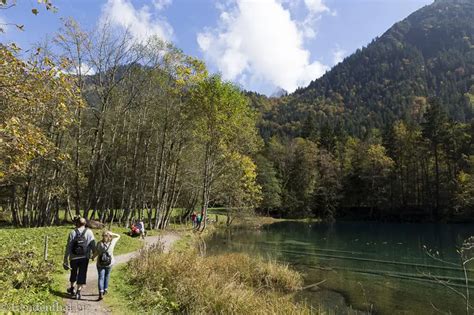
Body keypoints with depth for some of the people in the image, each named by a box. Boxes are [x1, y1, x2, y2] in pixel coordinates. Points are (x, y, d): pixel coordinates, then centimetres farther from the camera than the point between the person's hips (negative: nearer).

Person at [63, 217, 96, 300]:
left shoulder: (72, 233, -5)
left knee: (73, 273, 21)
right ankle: (78, 291, 5)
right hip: (84, 257, -1)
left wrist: (66, 260, -1)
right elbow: (93, 245, -5)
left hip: (74, 257, 1)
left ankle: (72, 288, 39)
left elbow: (68, 247, -6)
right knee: (82, 274, 7)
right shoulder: (89, 232, -5)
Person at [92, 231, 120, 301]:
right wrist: (111, 234, -10)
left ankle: (101, 293, -7)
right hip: (109, 263, 1)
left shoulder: (99, 243, -14)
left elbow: (96, 253, -7)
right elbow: (118, 236, 3)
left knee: (101, 277, 2)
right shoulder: (112, 242, -12)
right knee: (107, 276, 22)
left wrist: (93, 257, 13)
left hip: (100, 264, -1)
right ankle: (105, 290, 32)